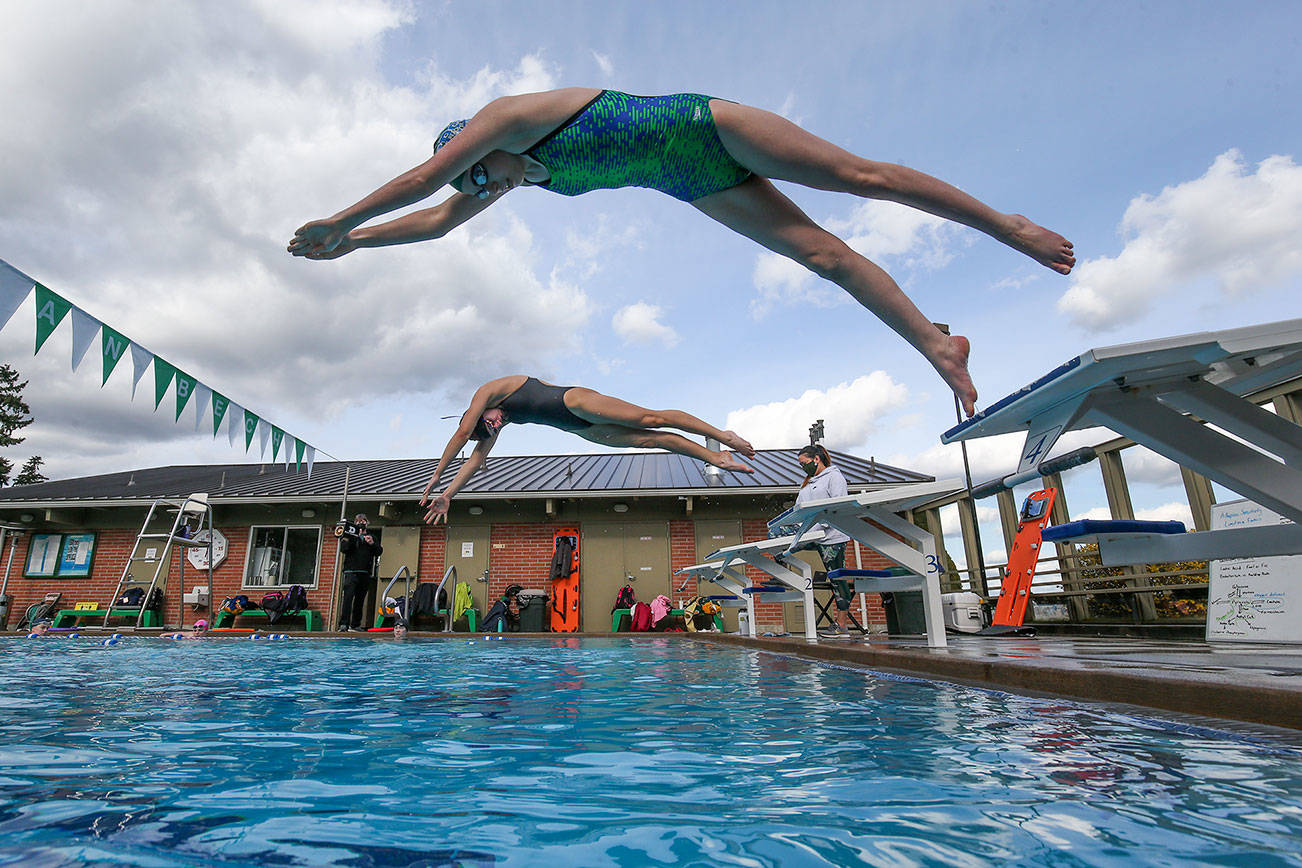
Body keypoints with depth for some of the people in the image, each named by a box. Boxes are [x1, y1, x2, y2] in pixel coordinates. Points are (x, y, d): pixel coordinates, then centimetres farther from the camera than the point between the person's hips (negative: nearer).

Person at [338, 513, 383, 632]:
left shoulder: (372, 537, 18)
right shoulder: (350, 534, 9)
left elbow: (379, 552, 9)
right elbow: (343, 549, -6)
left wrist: (372, 543, -8)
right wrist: (354, 537, -15)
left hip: (365, 573, 4)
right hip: (351, 571, -4)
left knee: (360, 599, 6)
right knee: (348, 596, -15)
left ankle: (356, 624, 13)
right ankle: (344, 624, -19)